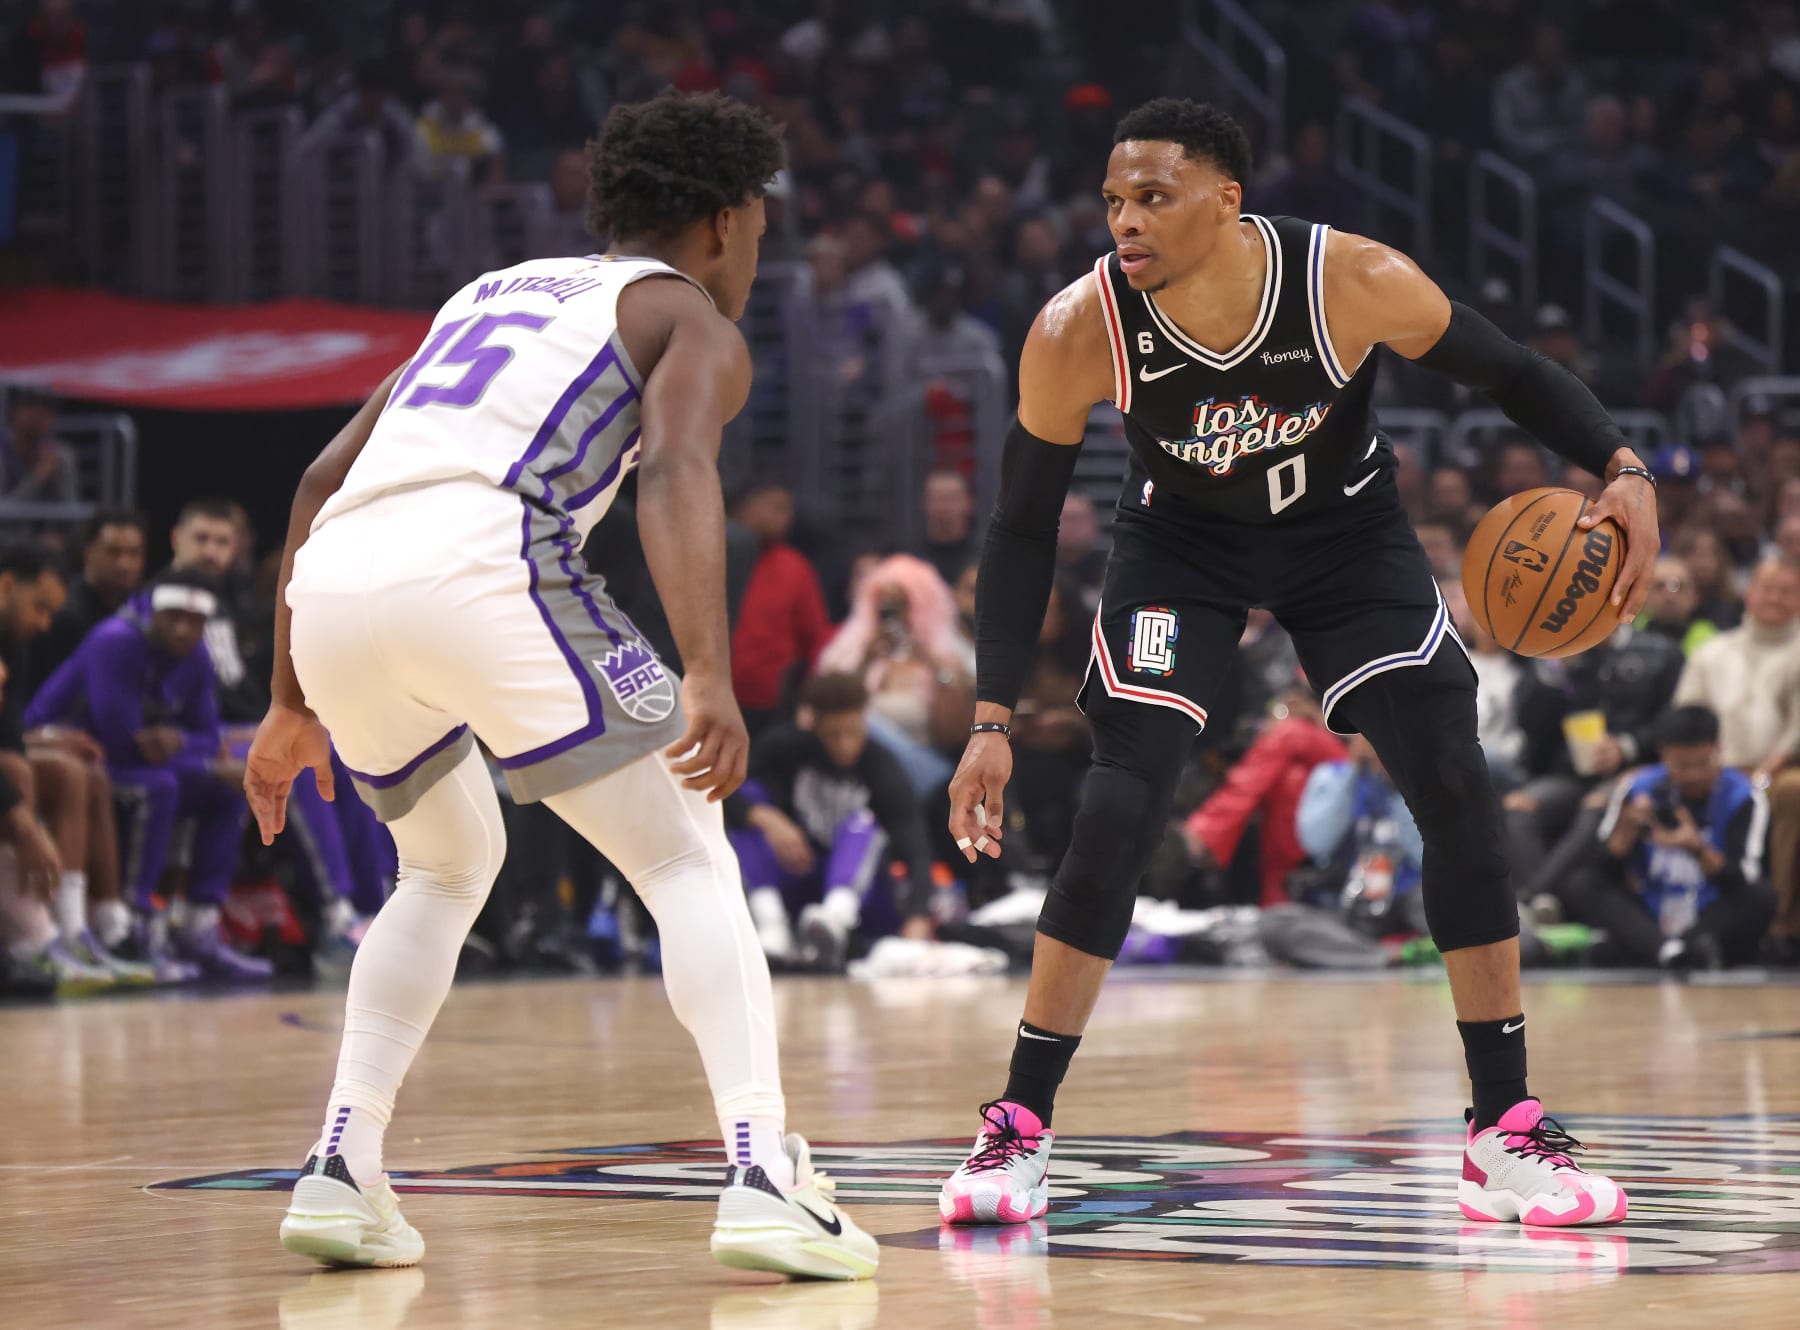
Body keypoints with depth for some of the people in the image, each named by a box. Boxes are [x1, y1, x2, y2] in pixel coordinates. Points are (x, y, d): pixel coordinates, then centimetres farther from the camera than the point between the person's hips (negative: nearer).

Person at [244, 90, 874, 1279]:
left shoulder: (490, 295, 36)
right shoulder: (696, 324, 17)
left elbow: (322, 483, 33)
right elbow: (677, 473, -6)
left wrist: (294, 707, 37)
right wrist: (711, 679, -19)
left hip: (330, 594, 6)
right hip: (481, 559, -6)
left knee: (451, 868, 29)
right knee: (689, 865, 5)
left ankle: (341, 1171, 17)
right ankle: (765, 1177, -11)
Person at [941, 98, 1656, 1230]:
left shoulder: (1356, 283, -29)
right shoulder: (1079, 332, -28)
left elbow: (1512, 374, -12)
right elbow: (1024, 529, -15)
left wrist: (1624, 469, -29)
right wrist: (993, 722, -20)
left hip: (1348, 531, 1)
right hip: (1184, 543, -1)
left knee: (1459, 795, -10)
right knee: (1119, 809, -17)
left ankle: (1507, 1136, 1)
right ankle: (1018, 1133, -5)